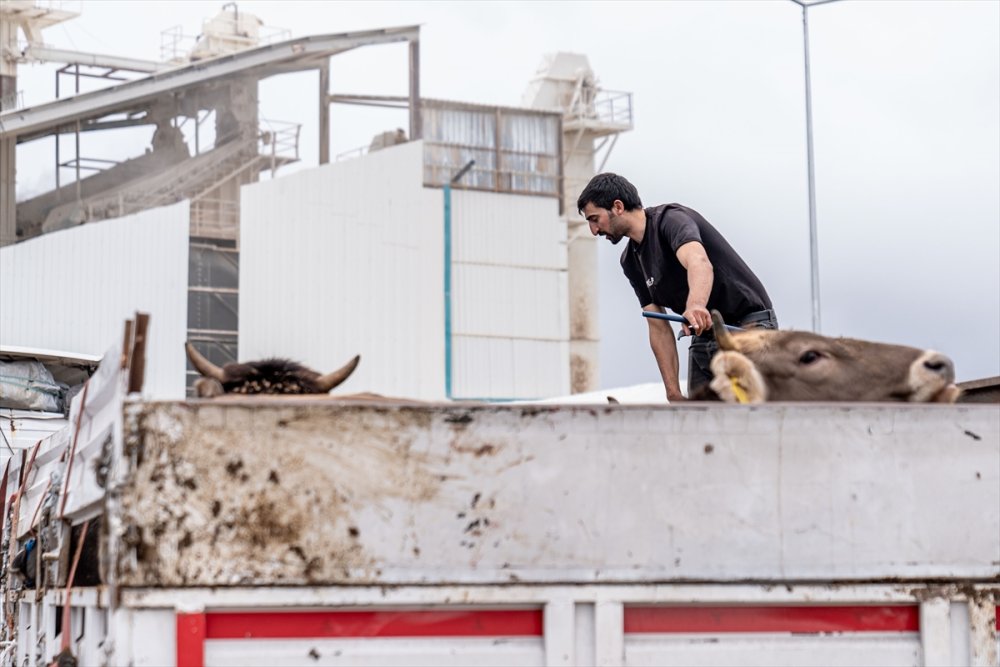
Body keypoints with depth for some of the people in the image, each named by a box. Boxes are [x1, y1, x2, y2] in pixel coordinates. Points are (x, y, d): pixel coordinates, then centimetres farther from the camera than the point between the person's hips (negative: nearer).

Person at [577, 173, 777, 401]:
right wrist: (673, 392, -1)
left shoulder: (671, 219, -17)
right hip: (704, 338, 8)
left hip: (748, 328, -8)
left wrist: (696, 306, -61)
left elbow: (699, 263, -40)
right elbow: (659, 328, 7)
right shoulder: (630, 261, 8)